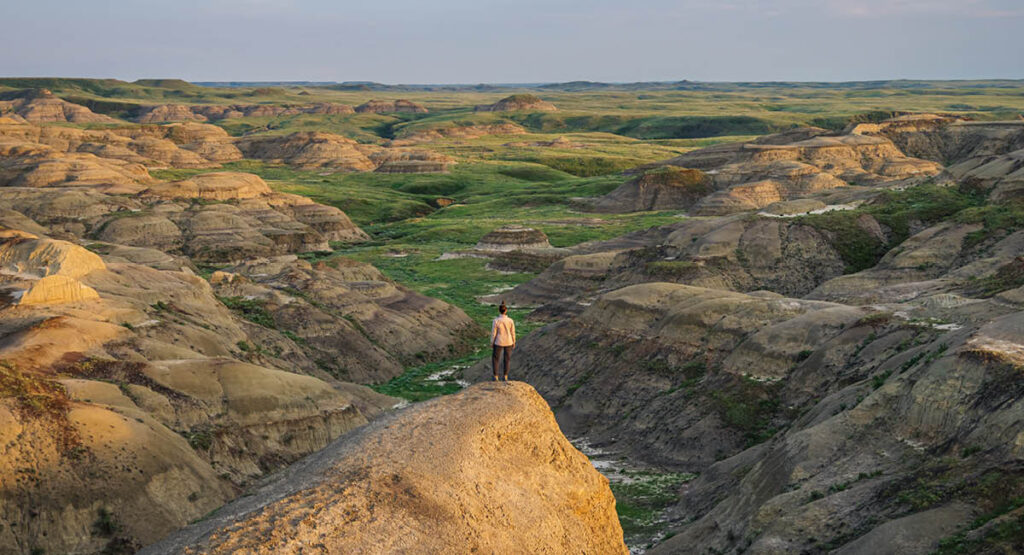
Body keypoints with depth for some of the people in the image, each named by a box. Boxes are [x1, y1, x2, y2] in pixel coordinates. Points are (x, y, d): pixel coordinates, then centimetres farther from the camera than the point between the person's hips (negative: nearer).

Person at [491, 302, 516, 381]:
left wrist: (491, 343, 1)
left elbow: (493, 333, -13)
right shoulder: (510, 320, -14)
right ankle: (505, 377, 23)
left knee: (495, 359, 17)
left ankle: (496, 377, 17)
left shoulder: (496, 321, -20)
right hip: (508, 342, 2)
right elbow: (513, 333, -5)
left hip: (499, 342, -2)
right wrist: (513, 342, 11)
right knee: (507, 359, 19)